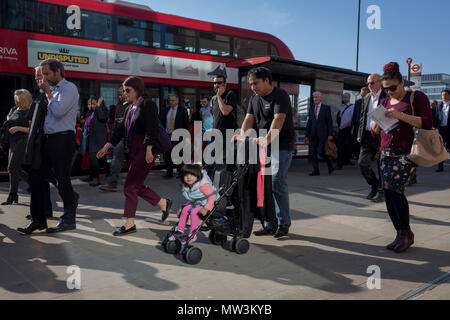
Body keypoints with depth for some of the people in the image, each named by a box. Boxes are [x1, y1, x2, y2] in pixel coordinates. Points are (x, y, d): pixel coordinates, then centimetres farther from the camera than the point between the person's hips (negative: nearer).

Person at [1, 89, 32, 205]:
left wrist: (19, 128, -20)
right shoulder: (15, 111, 18)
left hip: (22, 141, -9)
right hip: (13, 142, 9)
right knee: (13, 169, 6)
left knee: (12, 168, -13)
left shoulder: (29, 112, -8)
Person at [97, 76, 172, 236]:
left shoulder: (148, 105, -7)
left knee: (130, 186, -7)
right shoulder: (130, 109, 17)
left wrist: (149, 149, -24)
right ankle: (164, 203, 28)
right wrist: (106, 147, 18)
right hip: (133, 151, 9)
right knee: (138, 186, 12)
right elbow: (120, 129, 20)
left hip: (145, 151, -9)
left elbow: (151, 128, -16)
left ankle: (129, 223, 3)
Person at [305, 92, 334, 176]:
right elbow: (309, 122, 12)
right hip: (313, 134, 4)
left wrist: (330, 134, -9)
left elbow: (330, 122, -2)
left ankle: (330, 166, 13)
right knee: (313, 152, 0)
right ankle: (315, 170, 8)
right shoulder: (311, 109, 13)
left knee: (321, 151, -11)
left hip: (322, 134, -4)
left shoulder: (326, 108, 1)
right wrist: (306, 135, 8)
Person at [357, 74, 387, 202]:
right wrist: (360, 134, 12)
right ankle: (374, 186, 22)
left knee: (381, 165, 2)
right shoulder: (366, 98, 16)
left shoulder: (387, 97, -5)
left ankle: (380, 192, 16)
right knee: (362, 162, 1)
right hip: (367, 137, 6)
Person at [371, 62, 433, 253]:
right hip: (387, 153, 7)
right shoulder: (385, 102, 17)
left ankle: (406, 233, -1)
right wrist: (377, 124, -5)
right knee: (388, 193, 3)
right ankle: (401, 236, 14)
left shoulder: (417, 97, -1)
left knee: (394, 188, -18)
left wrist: (400, 115, -22)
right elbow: (376, 132, 18)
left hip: (407, 152, -7)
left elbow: (427, 123, -13)